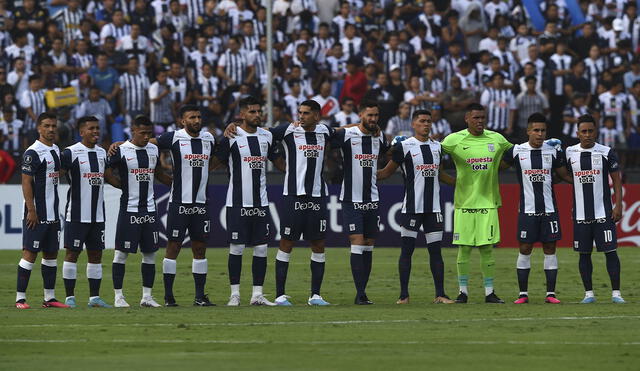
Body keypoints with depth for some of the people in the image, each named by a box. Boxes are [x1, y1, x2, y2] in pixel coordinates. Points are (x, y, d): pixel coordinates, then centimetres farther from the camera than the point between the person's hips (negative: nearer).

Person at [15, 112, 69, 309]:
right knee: (30, 253, -7)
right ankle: (20, 298, -4)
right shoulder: (33, 153, -12)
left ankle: (49, 298, 15)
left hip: (52, 214, 8)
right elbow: (26, 182, -15)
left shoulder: (56, 151, 14)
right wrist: (31, 210, -19)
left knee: (51, 254, 10)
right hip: (36, 214, -8)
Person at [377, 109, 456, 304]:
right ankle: (404, 295, 2)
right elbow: (387, 172, 1)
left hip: (433, 207, 5)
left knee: (435, 250, 4)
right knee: (406, 250, -2)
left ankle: (440, 294, 8)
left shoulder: (436, 146, 13)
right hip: (412, 206, -5)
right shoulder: (404, 146, -4)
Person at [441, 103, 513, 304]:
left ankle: (489, 292, 9)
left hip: (488, 202, 2)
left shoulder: (497, 139, 7)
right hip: (464, 202, -2)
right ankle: (463, 291, 9)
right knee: (464, 249, 0)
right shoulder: (454, 140, -2)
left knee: (487, 249, 2)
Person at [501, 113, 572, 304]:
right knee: (525, 249, 0)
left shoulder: (553, 151, 3)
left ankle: (551, 293, 5)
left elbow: (564, 175, 13)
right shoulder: (516, 151, -2)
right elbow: (497, 168, 11)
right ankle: (523, 294, 7)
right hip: (527, 209, -1)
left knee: (550, 249, 2)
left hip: (549, 209, 1)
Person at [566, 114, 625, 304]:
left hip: (603, 213, -2)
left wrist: (618, 206, -4)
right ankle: (588, 293, 11)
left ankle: (616, 293, -1)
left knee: (610, 251, -4)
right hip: (580, 214, 2)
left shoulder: (606, 153, 1)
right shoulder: (569, 153, 5)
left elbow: (616, 181, 3)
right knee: (584, 253, 4)